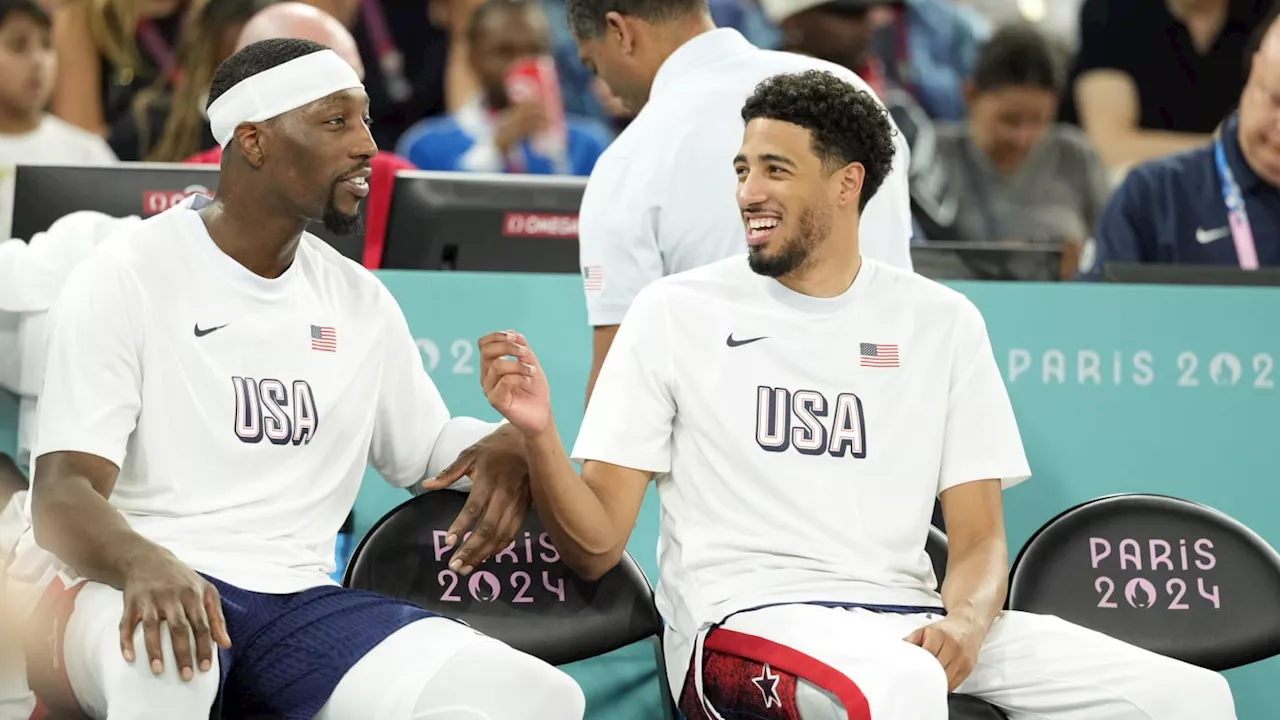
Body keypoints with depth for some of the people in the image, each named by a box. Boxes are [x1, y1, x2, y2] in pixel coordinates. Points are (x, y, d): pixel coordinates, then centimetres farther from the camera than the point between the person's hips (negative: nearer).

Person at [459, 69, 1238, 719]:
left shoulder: (942, 323, 12)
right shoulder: (677, 311, 6)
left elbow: (979, 539, 9)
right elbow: (596, 546, 3)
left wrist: (966, 623, -13)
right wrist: (539, 434, -17)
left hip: (908, 621, 4)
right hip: (742, 622, -3)